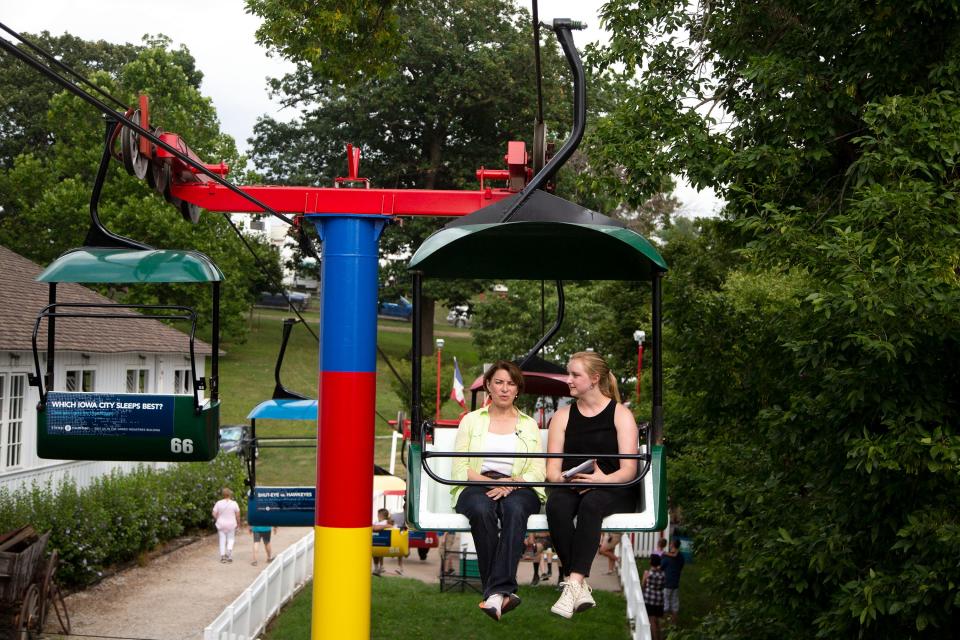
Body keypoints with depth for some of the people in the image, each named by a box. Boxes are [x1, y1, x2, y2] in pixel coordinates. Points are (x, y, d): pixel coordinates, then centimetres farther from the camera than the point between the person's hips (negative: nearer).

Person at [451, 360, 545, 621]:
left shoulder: (529, 425, 21)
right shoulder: (471, 420, 18)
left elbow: (538, 471, 8)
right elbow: (459, 468, 6)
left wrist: (511, 482, -13)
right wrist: (488, 482, -12)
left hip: (518, 489, 0)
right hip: (476, 486, 0)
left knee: (515, 510, -38)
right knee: (482, 511, -38)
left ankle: (496, 591, -51)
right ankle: (503, 591, -43)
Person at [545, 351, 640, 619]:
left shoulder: (621, 414, 7)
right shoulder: (563, 415, 17)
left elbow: (629, 469, -2)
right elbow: (552, 469, 9)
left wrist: (603, 479, -22)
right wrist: (565, 479, -14)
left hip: (613, 489, -2)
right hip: (569, 487, 2)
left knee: (591, 503, -38)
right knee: (556, 504, -34)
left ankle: (574, 582, -47)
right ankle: (580, 587, -39)